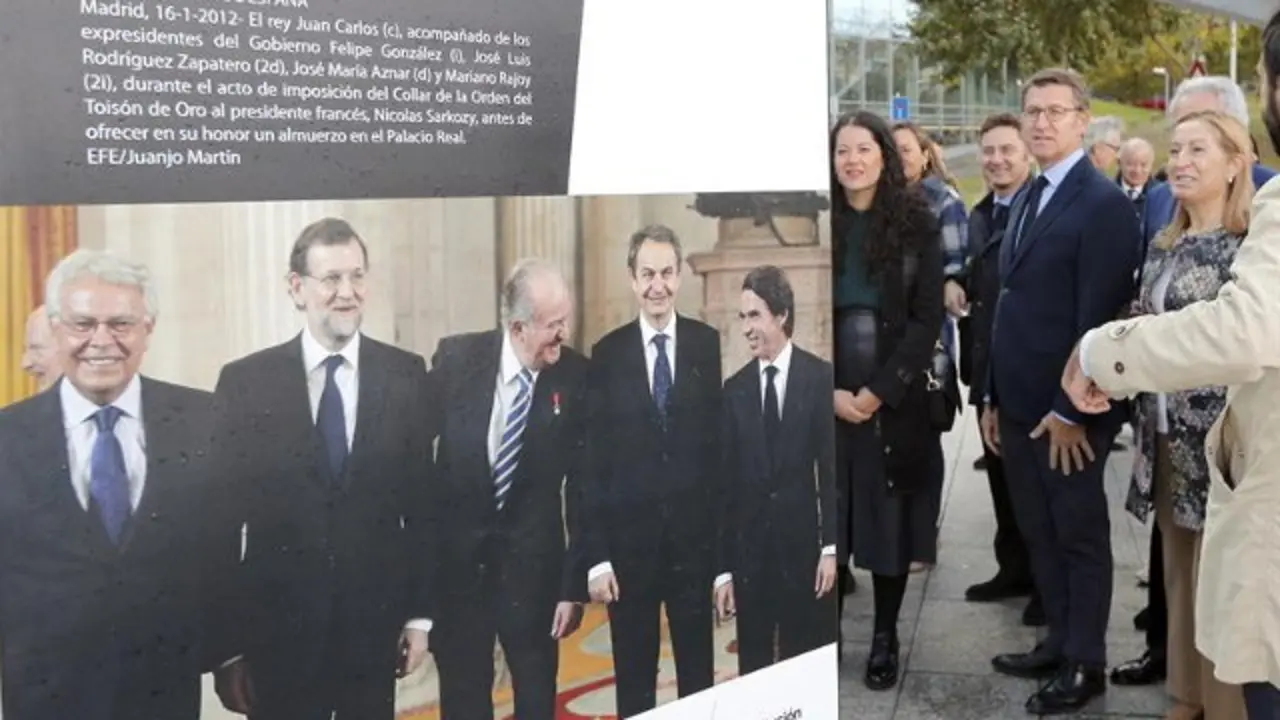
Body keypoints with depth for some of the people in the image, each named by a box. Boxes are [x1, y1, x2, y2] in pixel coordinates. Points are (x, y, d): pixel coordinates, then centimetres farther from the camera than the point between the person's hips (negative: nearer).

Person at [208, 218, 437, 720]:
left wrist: (421, 613, 2)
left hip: (375, 625, 1)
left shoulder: (406, 376, 0)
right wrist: (225, 638, -3)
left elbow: (422, 502, 3)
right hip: (277, 630, -1)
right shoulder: (245, 381, -4)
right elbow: (221, 514, -2)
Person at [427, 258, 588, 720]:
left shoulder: (576, 377, -11)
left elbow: (582, 487, -6)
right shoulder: (456, 358, -9)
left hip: (532, 562, 0)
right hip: (456, 556, 1)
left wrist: (576, 584, -6)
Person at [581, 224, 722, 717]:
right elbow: (594, 460, -1)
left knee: (699, 675, 11)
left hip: (696, 539, 0)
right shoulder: (607, 353, -1)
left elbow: (726, 446, -1)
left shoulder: (711, 346, -1)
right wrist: (596, 554, -6)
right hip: (629, 541, 0)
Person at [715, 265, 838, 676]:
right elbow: (727, 482, 4)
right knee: (752, 669, 8)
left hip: (804, 547, -2)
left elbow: (832, 467, -3)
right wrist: (724, 567, 2)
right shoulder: (735, 389, 4)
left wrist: (830, 547, -9)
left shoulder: (820, 378, -2)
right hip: (749, 552, 2)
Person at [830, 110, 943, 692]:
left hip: (897, 396, -1)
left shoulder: (917, 224, 0)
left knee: (890, 514, 5)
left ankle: (885, 638, 17)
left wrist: (879, 390, -12)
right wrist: (829, 390, -9)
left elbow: (927, 318, -4)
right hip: (827, 395, 1)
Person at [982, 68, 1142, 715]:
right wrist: (994, 397, 13)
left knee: (1080, 536, 5)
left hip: (1066, 409, -8)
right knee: (1040, 534, 16)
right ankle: (1058, 644, 30)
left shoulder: (1104, 203, -13)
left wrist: (1070, 410, -20)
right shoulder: (1025, 202, 14)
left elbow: (1099, 315, -18)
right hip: (1019, 404, 8)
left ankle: (1085, 665, 18)